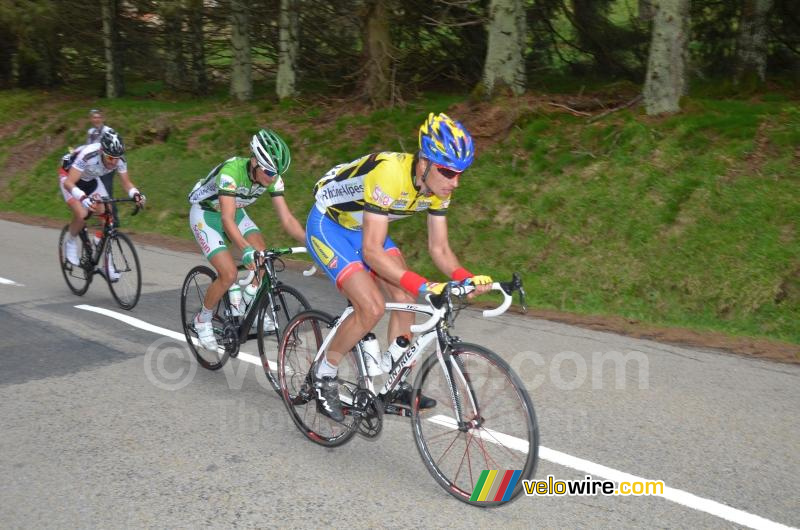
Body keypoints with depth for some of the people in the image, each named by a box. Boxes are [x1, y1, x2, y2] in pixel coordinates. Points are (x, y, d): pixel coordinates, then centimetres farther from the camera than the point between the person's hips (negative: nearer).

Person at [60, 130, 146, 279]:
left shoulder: (119, 159, -25)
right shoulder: (88, 155, -41)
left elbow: (126, 183, -13)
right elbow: (69, 183, -43)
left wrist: (136, 194, -35)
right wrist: (84, 198, -61)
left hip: (91, 179, 5)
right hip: (69, 176, -5)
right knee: (82, 214, -27)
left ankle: (107, 263, 2)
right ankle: (71, 243, 5)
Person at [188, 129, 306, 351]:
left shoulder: (273, 178, -19)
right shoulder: (231, 171, -37)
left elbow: (287, 219, -19)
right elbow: (227, 220, -44)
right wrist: (247, 250, -59)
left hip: (235, 212, 6)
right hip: (206, 214, -6)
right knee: (229, 274, -19)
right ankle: (202, 320, 6)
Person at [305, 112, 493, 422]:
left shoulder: (438, 186, -13)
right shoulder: (390, 174, -37)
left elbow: (439, 249, -7)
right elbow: (372, 251, -37)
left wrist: (466, 277, -26)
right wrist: (421, 285, -43)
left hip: (362, 227, 8)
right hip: (328, 225, -7)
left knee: (405, 299, -3)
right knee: (371, 308, -20)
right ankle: (324, 375, 2)